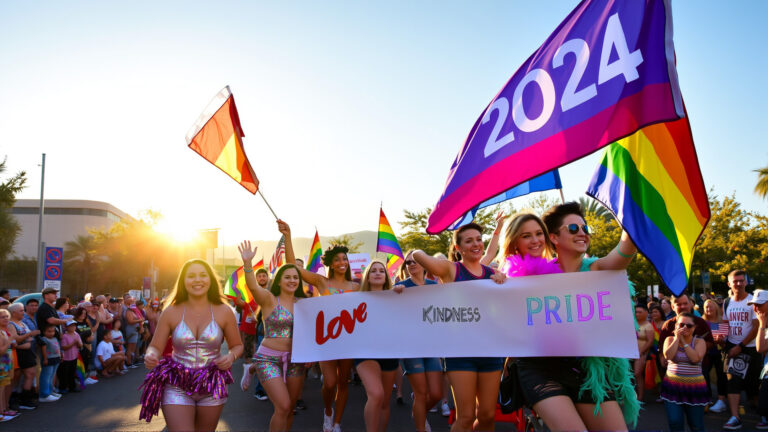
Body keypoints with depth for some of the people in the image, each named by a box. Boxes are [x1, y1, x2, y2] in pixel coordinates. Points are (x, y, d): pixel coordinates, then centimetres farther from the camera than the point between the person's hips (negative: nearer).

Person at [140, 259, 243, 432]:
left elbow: (237, 345, 7)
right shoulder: (171, 312, -2)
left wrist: (231, 357, -15)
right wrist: (150, 356, -21)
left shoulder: (223, 311, -2)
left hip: (212, 388, 1)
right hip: (177, 387, -1)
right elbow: (155, 347, 2)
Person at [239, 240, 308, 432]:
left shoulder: (303, 303, 6)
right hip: (269, 359, -5)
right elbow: (253, 286, -26)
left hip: (295, 359, 5)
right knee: (283, 406, -14)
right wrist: (247, 263, -40)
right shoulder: (269, 299, -7)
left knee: (290, 408, 11)